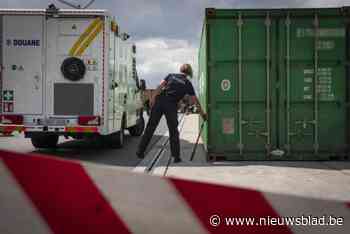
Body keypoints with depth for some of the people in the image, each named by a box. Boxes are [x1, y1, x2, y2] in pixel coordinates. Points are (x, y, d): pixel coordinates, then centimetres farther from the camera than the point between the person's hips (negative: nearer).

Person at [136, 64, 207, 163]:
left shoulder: (171, 75, 17)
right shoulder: (187, 83, 11)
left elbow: (160, 86, 1)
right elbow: (195, 100, 13)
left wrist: (153, 97, -5)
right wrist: (202, 113, 21)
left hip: (160, 101, 2)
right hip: (171, 105, -2)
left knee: (150, 127, 7)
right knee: (173, 131, 8)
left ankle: (140, 151, 11)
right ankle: (176, 156, 7)